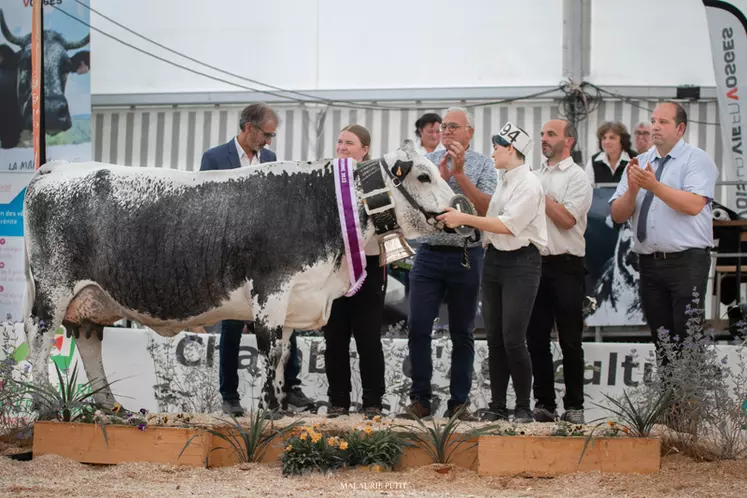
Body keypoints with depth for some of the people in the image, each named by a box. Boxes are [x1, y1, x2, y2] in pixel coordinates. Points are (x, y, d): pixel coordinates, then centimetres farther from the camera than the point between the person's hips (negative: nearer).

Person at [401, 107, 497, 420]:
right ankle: (420, 400, 3)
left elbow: (485, 208, -10)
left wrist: (459, 173, -14)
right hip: (429, 254, 1)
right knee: (418, 328, -5)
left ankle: (459, 403, 11)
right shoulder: (427, 162, 9)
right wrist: (441, 175, -11)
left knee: (462, 333, 5)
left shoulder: (482, 165, 3)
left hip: (466, 256, -1)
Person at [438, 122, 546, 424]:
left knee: (513, 339, -11)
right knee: (494, 338, 7)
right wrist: (463, 221, 7)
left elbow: (508, 225, -19)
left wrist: (465, 218, -15)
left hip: (521, 263, -8)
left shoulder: (528, 185, -11)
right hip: (494, 260, 8)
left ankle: (524, 407, -2)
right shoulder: (504, 182, 16)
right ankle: (497, 406, 11)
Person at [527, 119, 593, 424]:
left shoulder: (577, 177, -2)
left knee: (570, 340, -1)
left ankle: (574, 406, 5)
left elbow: (566, 219, -15)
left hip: (565, 265, -6)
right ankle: (544, 403, 10)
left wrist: (537, 193, -10)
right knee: (536, 338, 4)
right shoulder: (535, 175, 17)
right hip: (535, 262, 6)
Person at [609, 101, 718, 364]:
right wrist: (632, 189, -11)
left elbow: (694, 205, -19)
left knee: (688, 341, -10)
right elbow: (618, 214, 8)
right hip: (649, 262, 6)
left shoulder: (697, 160, -2)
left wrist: (654, 186, -24)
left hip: (686, 262, -6)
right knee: (662, 341, 9)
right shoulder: (638, 164, 14)